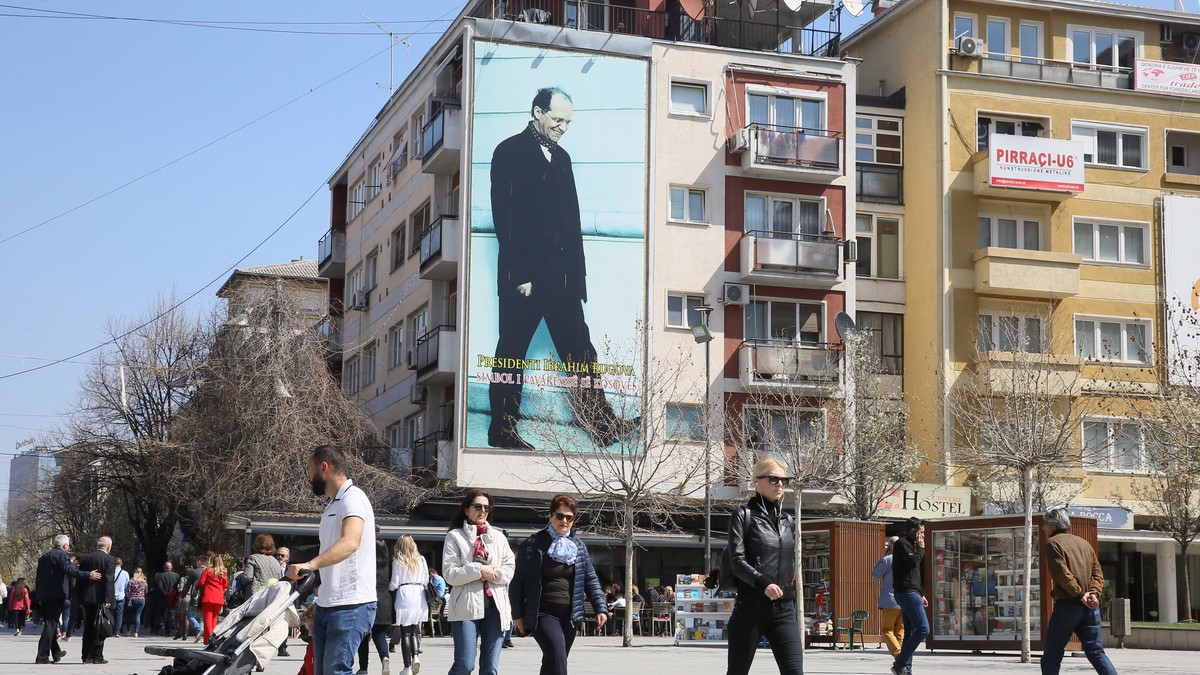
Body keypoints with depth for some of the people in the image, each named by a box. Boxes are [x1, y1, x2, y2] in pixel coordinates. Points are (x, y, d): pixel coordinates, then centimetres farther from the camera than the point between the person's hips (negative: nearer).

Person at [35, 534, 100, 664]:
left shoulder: (43, 557, 20)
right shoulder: (62, 555, -6)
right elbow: (69, 570, -23)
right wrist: (88, 575, -29)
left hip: (43, 595, 8)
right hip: (56, 594, -8)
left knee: (50, 624, 18)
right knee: (51, 624, -7)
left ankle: (56, 653, 30)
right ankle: (42, 656, -12)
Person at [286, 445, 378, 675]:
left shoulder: (352, 498, -11)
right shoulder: (333, 505, 20)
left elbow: (350, 542, -30)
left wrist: (310, 565, -43)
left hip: (351, 606, -10)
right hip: (326, 605, 10)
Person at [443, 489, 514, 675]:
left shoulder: (499, 537, 17)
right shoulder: (455, 536, 5)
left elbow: (509, 570, 9)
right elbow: (450, 574, -4)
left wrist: (491, 573, -9)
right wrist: (479, 570, -13)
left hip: (495, 606, 4)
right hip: (467, 606, -4)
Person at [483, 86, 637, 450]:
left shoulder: (561, 157, 17)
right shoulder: (509, 152, -4)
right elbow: (504, 218, -11)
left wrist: (578, 274, 11)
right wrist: (520, 275, -16)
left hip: (561, 274, 7)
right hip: (523, 275, -7)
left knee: (579, 350, 5)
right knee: (511, 352, 1)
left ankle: (601, 424, 7)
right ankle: (502, 430, 9)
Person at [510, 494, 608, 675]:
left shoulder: (579, 546, 9)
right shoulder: (533, 544, -4)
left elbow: (591, 580, 10)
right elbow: (517, 582, -1)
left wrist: (600, 608, -1)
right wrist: (517, 614, -4)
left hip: (569, 615, 5)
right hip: (543, 614, -5)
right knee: (557, 658, -22)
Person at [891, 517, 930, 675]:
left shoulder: (910, 545, 23)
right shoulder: (902, 544, -7)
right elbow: (913, 561, -23)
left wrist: (921, 594, 23)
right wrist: (921, 548, -6)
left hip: (910, 593, 10)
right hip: (906, 592, -10)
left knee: (910, 632, 8)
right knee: (923, 629, -15)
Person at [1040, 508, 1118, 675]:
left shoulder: (1053, 543, -2)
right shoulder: (1083, 543, 19)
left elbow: (1062, 574, -15)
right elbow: (1098, 572, 11)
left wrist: (1080, 595, -11)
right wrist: (1094, 593, -2)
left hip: (1067, 605, -6)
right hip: (1090, 607, 6)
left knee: (1052, 654, 3)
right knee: (1096, 652, 4)